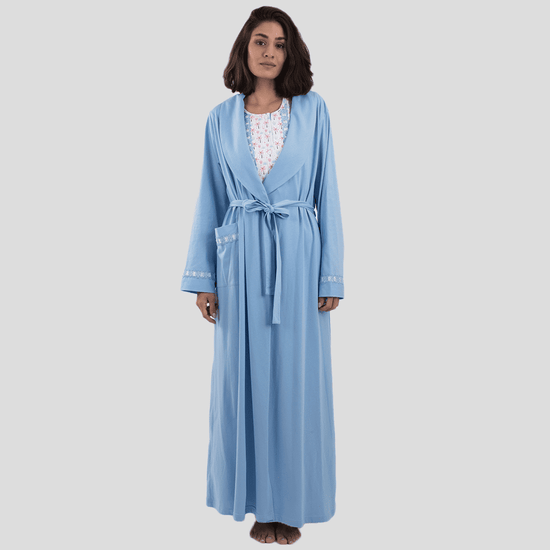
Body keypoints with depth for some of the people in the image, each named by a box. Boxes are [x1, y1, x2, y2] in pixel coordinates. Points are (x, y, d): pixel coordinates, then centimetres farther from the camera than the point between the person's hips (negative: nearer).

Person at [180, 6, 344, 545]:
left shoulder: (313, 110, 3)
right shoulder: (221, 117, 7)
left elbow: (327, 195, 2)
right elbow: (210, 200, 8)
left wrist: (331, 276, -2)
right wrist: (202, 278, 3)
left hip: (297, 255, -1)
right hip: (240, 257, 2)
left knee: (295, 376, 4)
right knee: (244, 375, 6)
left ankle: (291, 501, 21)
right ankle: (259, 498, 24)